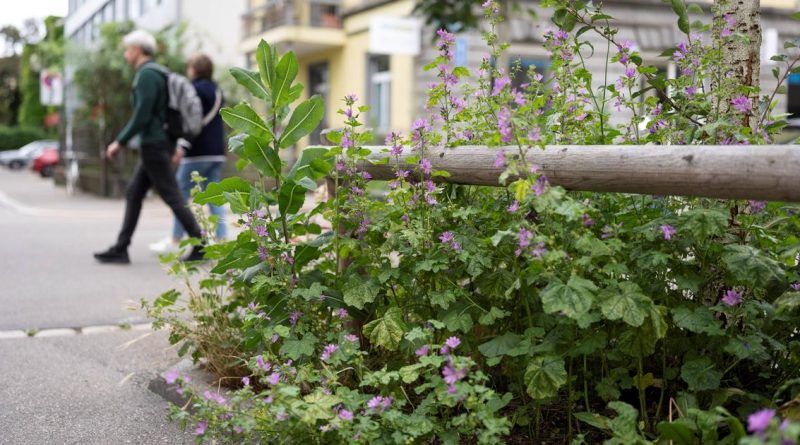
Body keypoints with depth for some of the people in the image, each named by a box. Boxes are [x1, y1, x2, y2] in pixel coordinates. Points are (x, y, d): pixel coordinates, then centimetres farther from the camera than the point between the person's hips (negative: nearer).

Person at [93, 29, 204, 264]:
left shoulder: (147, 74, -14)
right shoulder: (154, 72, 17)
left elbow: (142, 115, -20)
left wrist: (120, 142, -14)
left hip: (154, 146, -10)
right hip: (157, 145, 10)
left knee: (172, 197, -5)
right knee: (133, 193, 10)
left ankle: (201, 245, -1)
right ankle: (120, 248, 11)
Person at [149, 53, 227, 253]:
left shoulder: (195, 89, -7)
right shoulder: (217, 91, 18)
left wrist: (182, 147, -18)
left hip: (198, 153, -8)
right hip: (217, 153, 8)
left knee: (181, 195, 1)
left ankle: (175, 240, 4)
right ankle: (221, 238, -1)